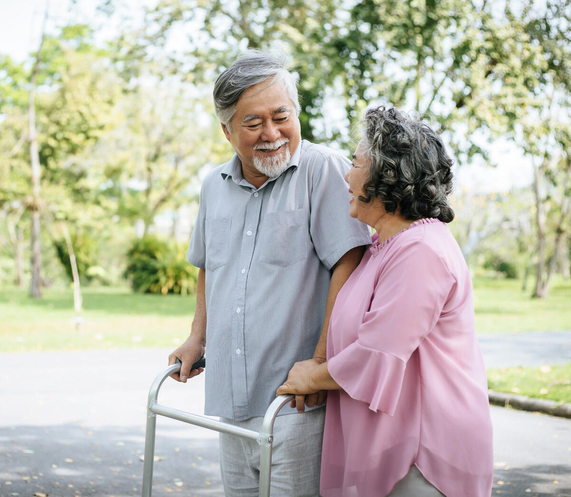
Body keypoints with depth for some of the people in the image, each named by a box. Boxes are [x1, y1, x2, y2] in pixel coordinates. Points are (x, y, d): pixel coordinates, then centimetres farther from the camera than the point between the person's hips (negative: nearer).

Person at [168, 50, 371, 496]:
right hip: (231, 398, 6)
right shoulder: (214, 187, 12)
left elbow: (348, 265, -16)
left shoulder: (324, 170, -9)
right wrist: (198, 338, 20)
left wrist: (320, 363, -19)